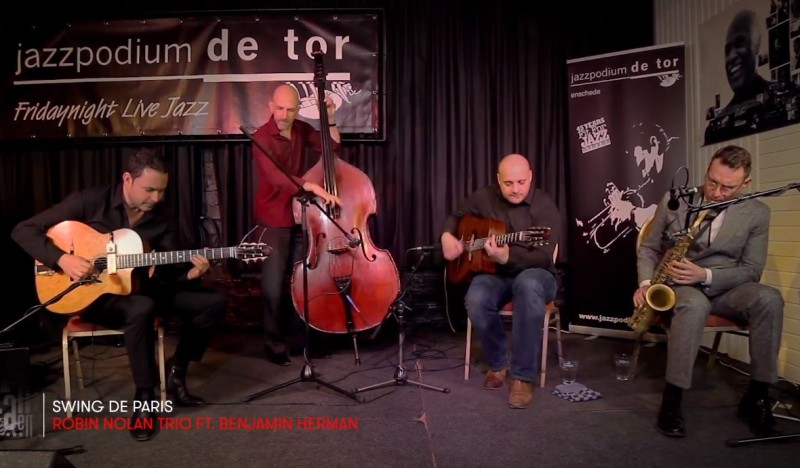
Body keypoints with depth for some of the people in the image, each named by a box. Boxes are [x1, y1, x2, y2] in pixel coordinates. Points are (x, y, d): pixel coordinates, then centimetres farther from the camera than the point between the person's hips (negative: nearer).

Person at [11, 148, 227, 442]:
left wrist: (190, 273, -24)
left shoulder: (163, 218, -2)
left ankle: (175, 372, 4)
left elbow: (168, 270, -1)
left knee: (214, 302, -10)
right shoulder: (89, 201, -12)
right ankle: (145, 399, -22)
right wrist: (62, 259, -24)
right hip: (94, 293, -5)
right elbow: (23, 230, -11)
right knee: (142, 308, -40)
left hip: (141, 288, 5)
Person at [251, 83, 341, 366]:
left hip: (300, 216, 6)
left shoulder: (302, 130, 3)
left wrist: (331, 120, -7)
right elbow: (276, 177, -32)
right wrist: (314, 187, -43)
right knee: (273, 286, -3)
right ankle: (274, 344, 13)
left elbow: (333, 148, 7)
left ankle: (297, 337, 27)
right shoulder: (262, 137, -17)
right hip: (273, 219, -6)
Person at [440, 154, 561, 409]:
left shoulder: (545, 207, -13)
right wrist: (447, 236, -5)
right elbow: (456, 216, 18)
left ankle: (523, 376, -29)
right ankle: (498, 363, -3)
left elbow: (543, 258, -22)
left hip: (533, 274, -2)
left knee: (528, 285, -41)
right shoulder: (484, 197, 0)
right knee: (476, 301, -33)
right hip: (494, 273, 3)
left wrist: (507, 258, -40)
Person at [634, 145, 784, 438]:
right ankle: (672, 399, -28)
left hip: (724, 288, 2)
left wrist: (705, 276, -22)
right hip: (678, 285, -2)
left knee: (769, 299, -30)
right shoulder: (674, 202, -3)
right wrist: (646, 283, -16)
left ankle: (756, 397, -15)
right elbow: (649, 249, 4)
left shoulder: (757, 214, -1)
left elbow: (751, 270, -4)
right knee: (694, 305, -38)